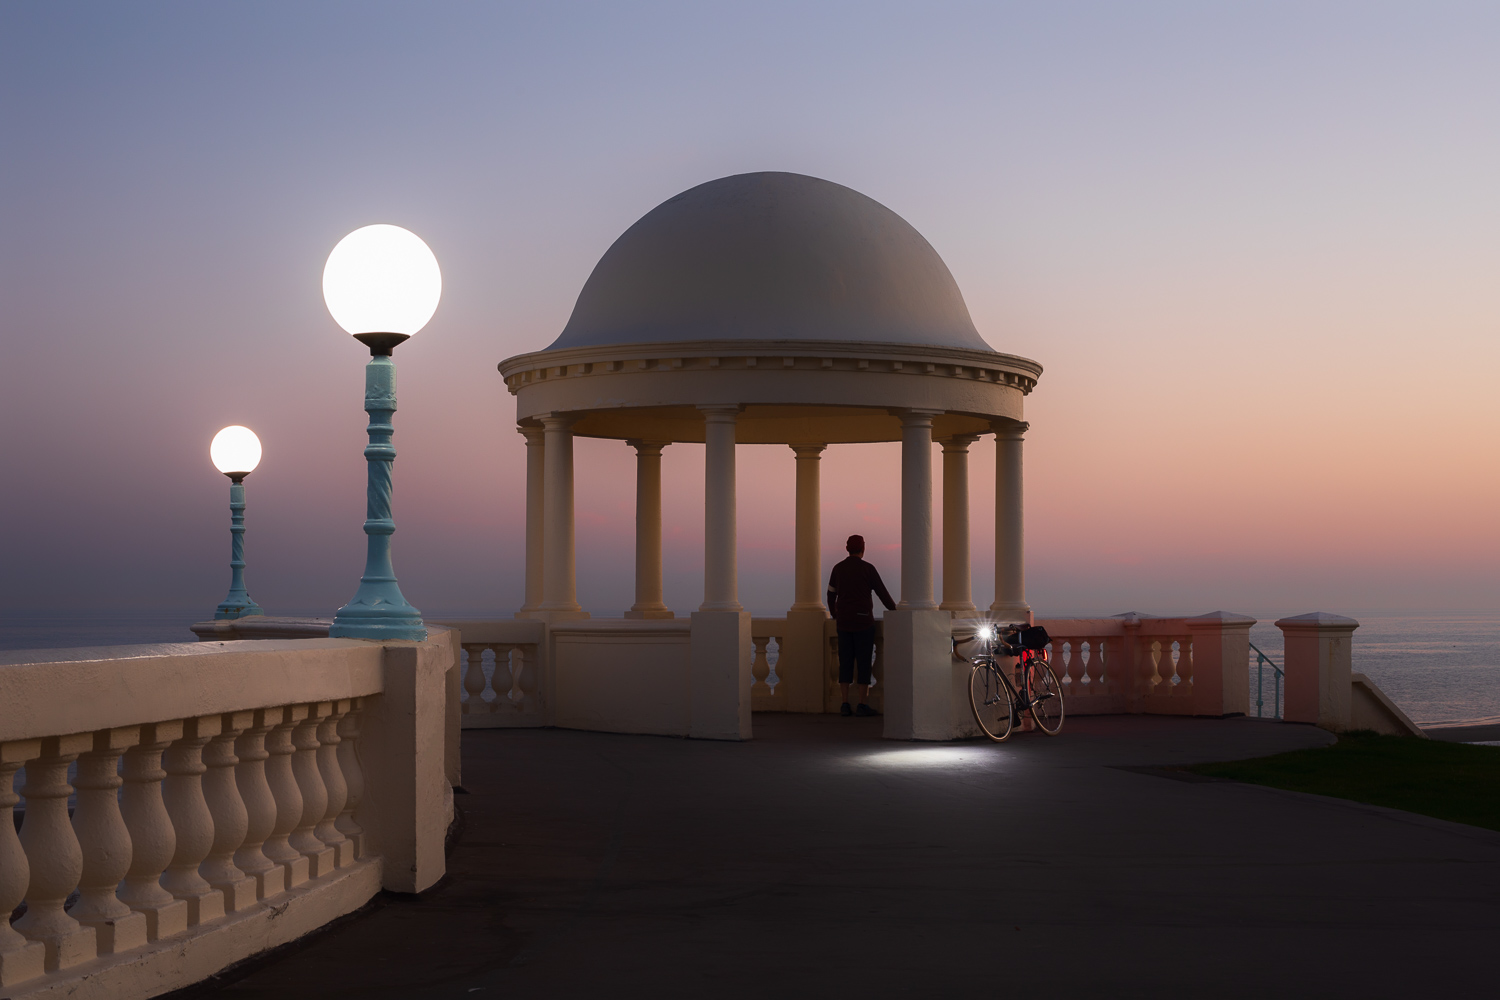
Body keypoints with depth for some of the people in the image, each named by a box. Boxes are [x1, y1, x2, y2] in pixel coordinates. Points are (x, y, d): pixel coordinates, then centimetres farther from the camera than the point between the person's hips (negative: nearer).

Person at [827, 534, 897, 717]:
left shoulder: (838, 569, 7)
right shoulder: (868, 569, -6)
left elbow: (831, 595, 16)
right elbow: (883, 594, -3)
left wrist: (835, 615, 33)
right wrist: (895, 612, 12)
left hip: (844, 622, 4)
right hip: (863, 621, -4)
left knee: (845, 662, 5)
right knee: (864, 662, -2)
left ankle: (845, 704, 2)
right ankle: (862, 705, -4)